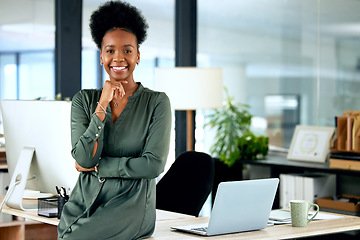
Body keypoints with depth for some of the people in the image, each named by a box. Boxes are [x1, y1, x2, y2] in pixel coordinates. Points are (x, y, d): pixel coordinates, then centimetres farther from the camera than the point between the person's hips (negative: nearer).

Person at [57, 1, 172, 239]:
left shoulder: (157, 102, 1)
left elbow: (154, 164, -8)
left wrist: (96, 165, -5)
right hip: (84, 199, 3)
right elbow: (83, 158, -4)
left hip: (130, 204, -3)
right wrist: (102, 106, -11)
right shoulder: (84, 100, 8)